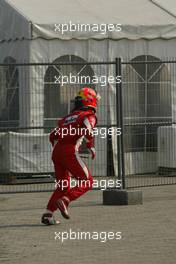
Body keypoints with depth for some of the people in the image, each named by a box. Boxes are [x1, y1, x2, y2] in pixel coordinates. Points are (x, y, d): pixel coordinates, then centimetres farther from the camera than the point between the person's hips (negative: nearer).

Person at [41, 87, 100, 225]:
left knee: (63, 186, 16)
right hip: (70, 152, -7)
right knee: (87, 182, 1)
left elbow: (53, 136, 22)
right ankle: (65, 201, -18)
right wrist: (91, 147, -5)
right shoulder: (89, 115, 5)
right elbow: (87, 130, -16)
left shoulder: (69, 117, 25)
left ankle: (48, 214, 6)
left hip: (56, 152, 7)